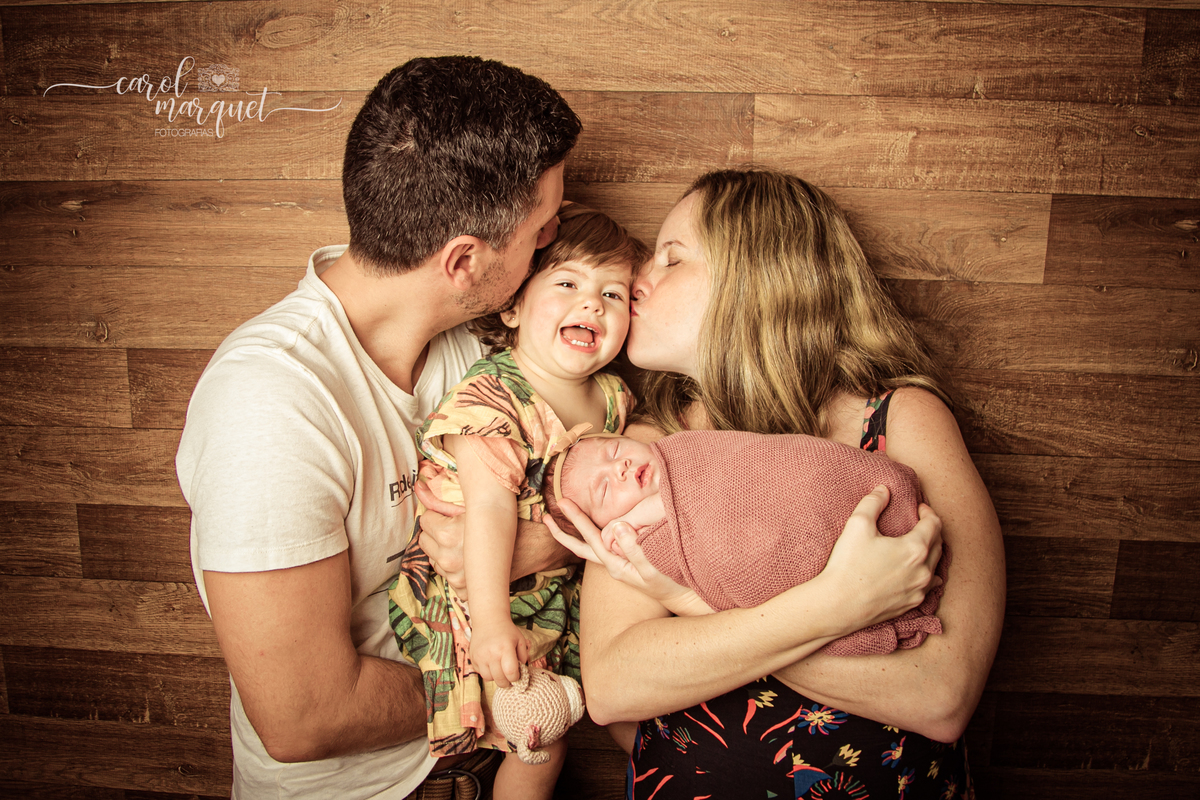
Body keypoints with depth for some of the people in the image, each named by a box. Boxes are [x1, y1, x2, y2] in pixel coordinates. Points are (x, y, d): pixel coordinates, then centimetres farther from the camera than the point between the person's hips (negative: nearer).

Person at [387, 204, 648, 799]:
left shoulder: (610, 398, -1)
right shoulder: (492, 399, -25)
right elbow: (490, 509, -31)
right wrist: (491, 621, -34)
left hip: (560, 587, 7)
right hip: (485, 593, -7)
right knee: (540, 747, -2)